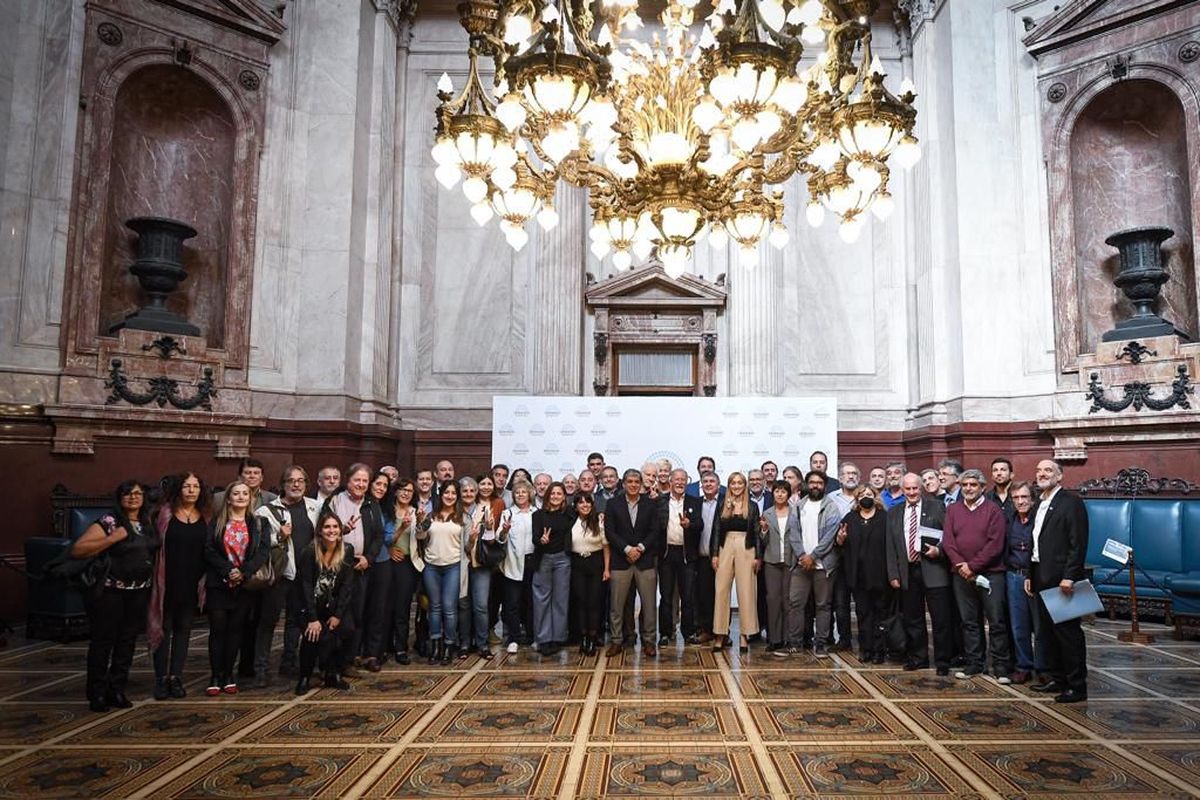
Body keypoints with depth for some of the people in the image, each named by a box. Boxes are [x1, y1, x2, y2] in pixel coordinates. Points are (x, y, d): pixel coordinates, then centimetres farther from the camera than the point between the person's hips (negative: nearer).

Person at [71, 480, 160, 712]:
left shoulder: (148, 523, 7)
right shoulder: (108, 522, -10)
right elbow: (77, 550, -18)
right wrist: (113, 539, -23)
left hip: (139, 592, 5)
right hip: (109, 591, -5)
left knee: (128, 641, 10)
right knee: (103, 641, 2)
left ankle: (117, 691, 21)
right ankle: (97, 695, 14)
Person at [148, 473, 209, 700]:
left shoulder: (205, 519, 3)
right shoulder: (164, 514, -4)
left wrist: (204, 580, 1)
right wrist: (155, 577, -11)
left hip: (192, 584, 3)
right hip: (167, 582, -2)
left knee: (184, 629, 9)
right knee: (164, 628, 6)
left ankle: (176, 677, 18)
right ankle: (161, 678, 14)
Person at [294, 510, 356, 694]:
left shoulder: (347, 550, -8)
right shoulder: (310, 552, -16)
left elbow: (347, 585, -7)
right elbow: (307, 586, -17)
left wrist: (338, 615, -13)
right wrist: (312, 619, -21)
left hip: (335, 604, 3)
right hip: (311, 604, -3)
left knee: (346, 629, -19)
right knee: (313, 635, -23)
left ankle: (334, 675, 1)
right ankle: (304, 677, 0)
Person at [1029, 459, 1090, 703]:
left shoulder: (1071, 501, -8)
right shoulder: (1039, 504, 16)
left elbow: (1078, 543, -15)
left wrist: (1069, 576, -20)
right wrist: (1030, 575, 13)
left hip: (1061, 578, -8)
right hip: (1042, 578, 8)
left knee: (1068, 632, -2)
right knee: (1047, 632, 13)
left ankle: (1077, 686, 6)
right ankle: (1056, 678, 23)